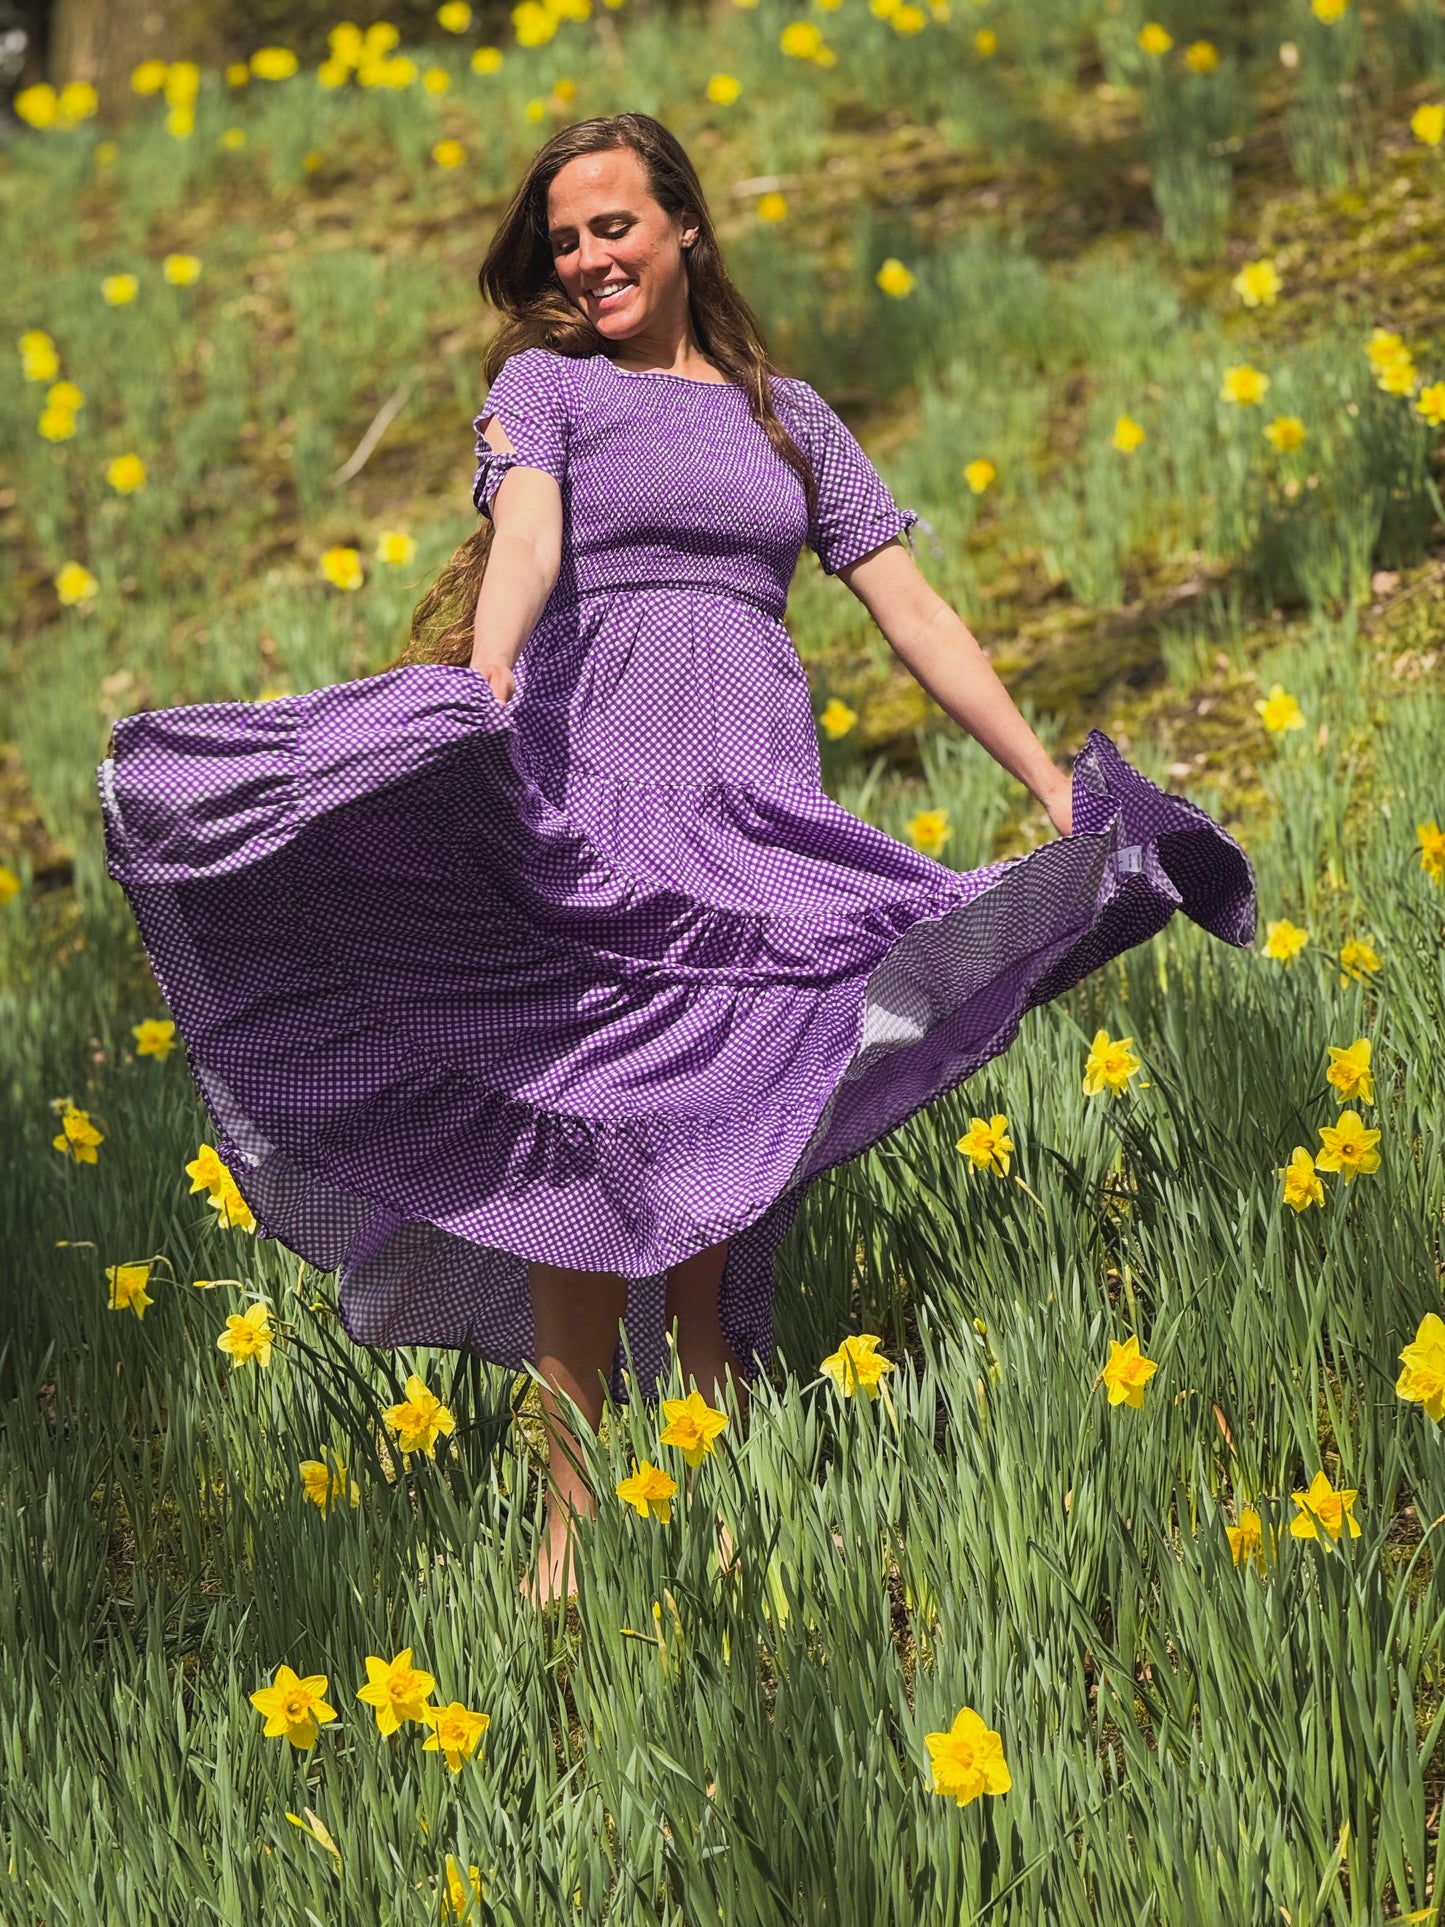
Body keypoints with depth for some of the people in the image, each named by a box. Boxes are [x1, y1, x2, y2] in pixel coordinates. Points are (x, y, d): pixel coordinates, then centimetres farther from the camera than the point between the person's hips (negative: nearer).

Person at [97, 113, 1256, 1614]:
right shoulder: (545, 381, 9)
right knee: (584, 1159, -9)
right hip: (585, 799, -3)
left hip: (762, 816, 3)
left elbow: (912, 608, 16)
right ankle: (570, 1517, -5)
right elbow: (527, 538, -12)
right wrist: (481, 679, -32)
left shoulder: (788, 417, 19)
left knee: (729, 1169, -1)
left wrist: (1052, 784, 10)